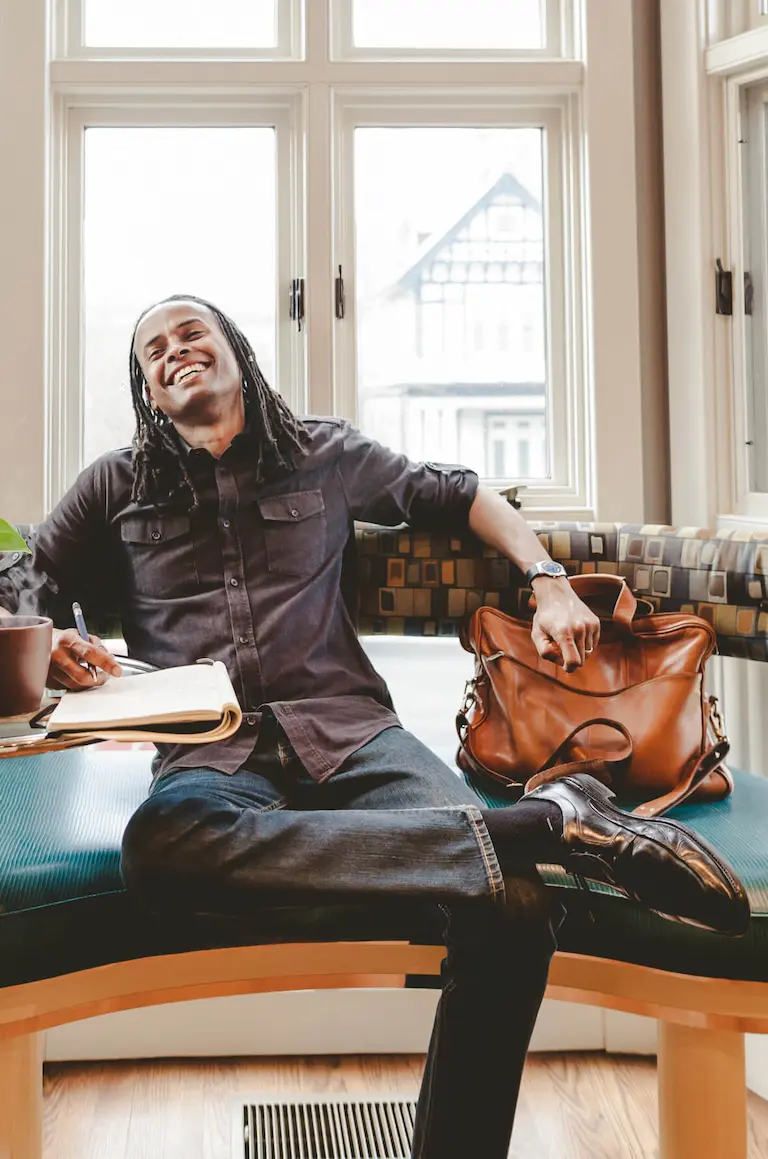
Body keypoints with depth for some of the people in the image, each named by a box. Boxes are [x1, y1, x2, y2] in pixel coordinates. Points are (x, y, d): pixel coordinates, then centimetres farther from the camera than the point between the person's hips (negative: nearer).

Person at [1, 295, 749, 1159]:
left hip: (349, 731, 1)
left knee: (511, 910, -31)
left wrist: (549, 583, 14)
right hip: (213, 754, 0)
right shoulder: (116, 486, 18)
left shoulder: (324, 454, 19)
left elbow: (459, 496, 29)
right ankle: (545, 820, -38)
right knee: (162, 842, -41)